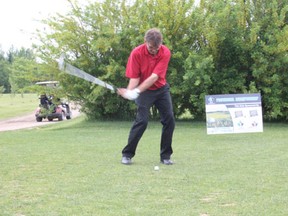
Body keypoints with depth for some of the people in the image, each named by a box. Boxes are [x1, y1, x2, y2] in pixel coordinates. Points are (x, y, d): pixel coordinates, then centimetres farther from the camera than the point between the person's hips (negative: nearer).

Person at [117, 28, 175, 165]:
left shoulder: (165, 53, -18)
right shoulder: (137, 53, -19)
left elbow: (154, 77, -26)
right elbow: (134, 77, -14)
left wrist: (136, 91, -35)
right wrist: (129, 91, -35)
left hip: (161, 89, 2)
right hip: (144, 91, -2)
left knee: (169, 120, -4)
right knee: (141, 121, -14)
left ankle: (165, 155, 7)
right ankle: (127, 154, -2)